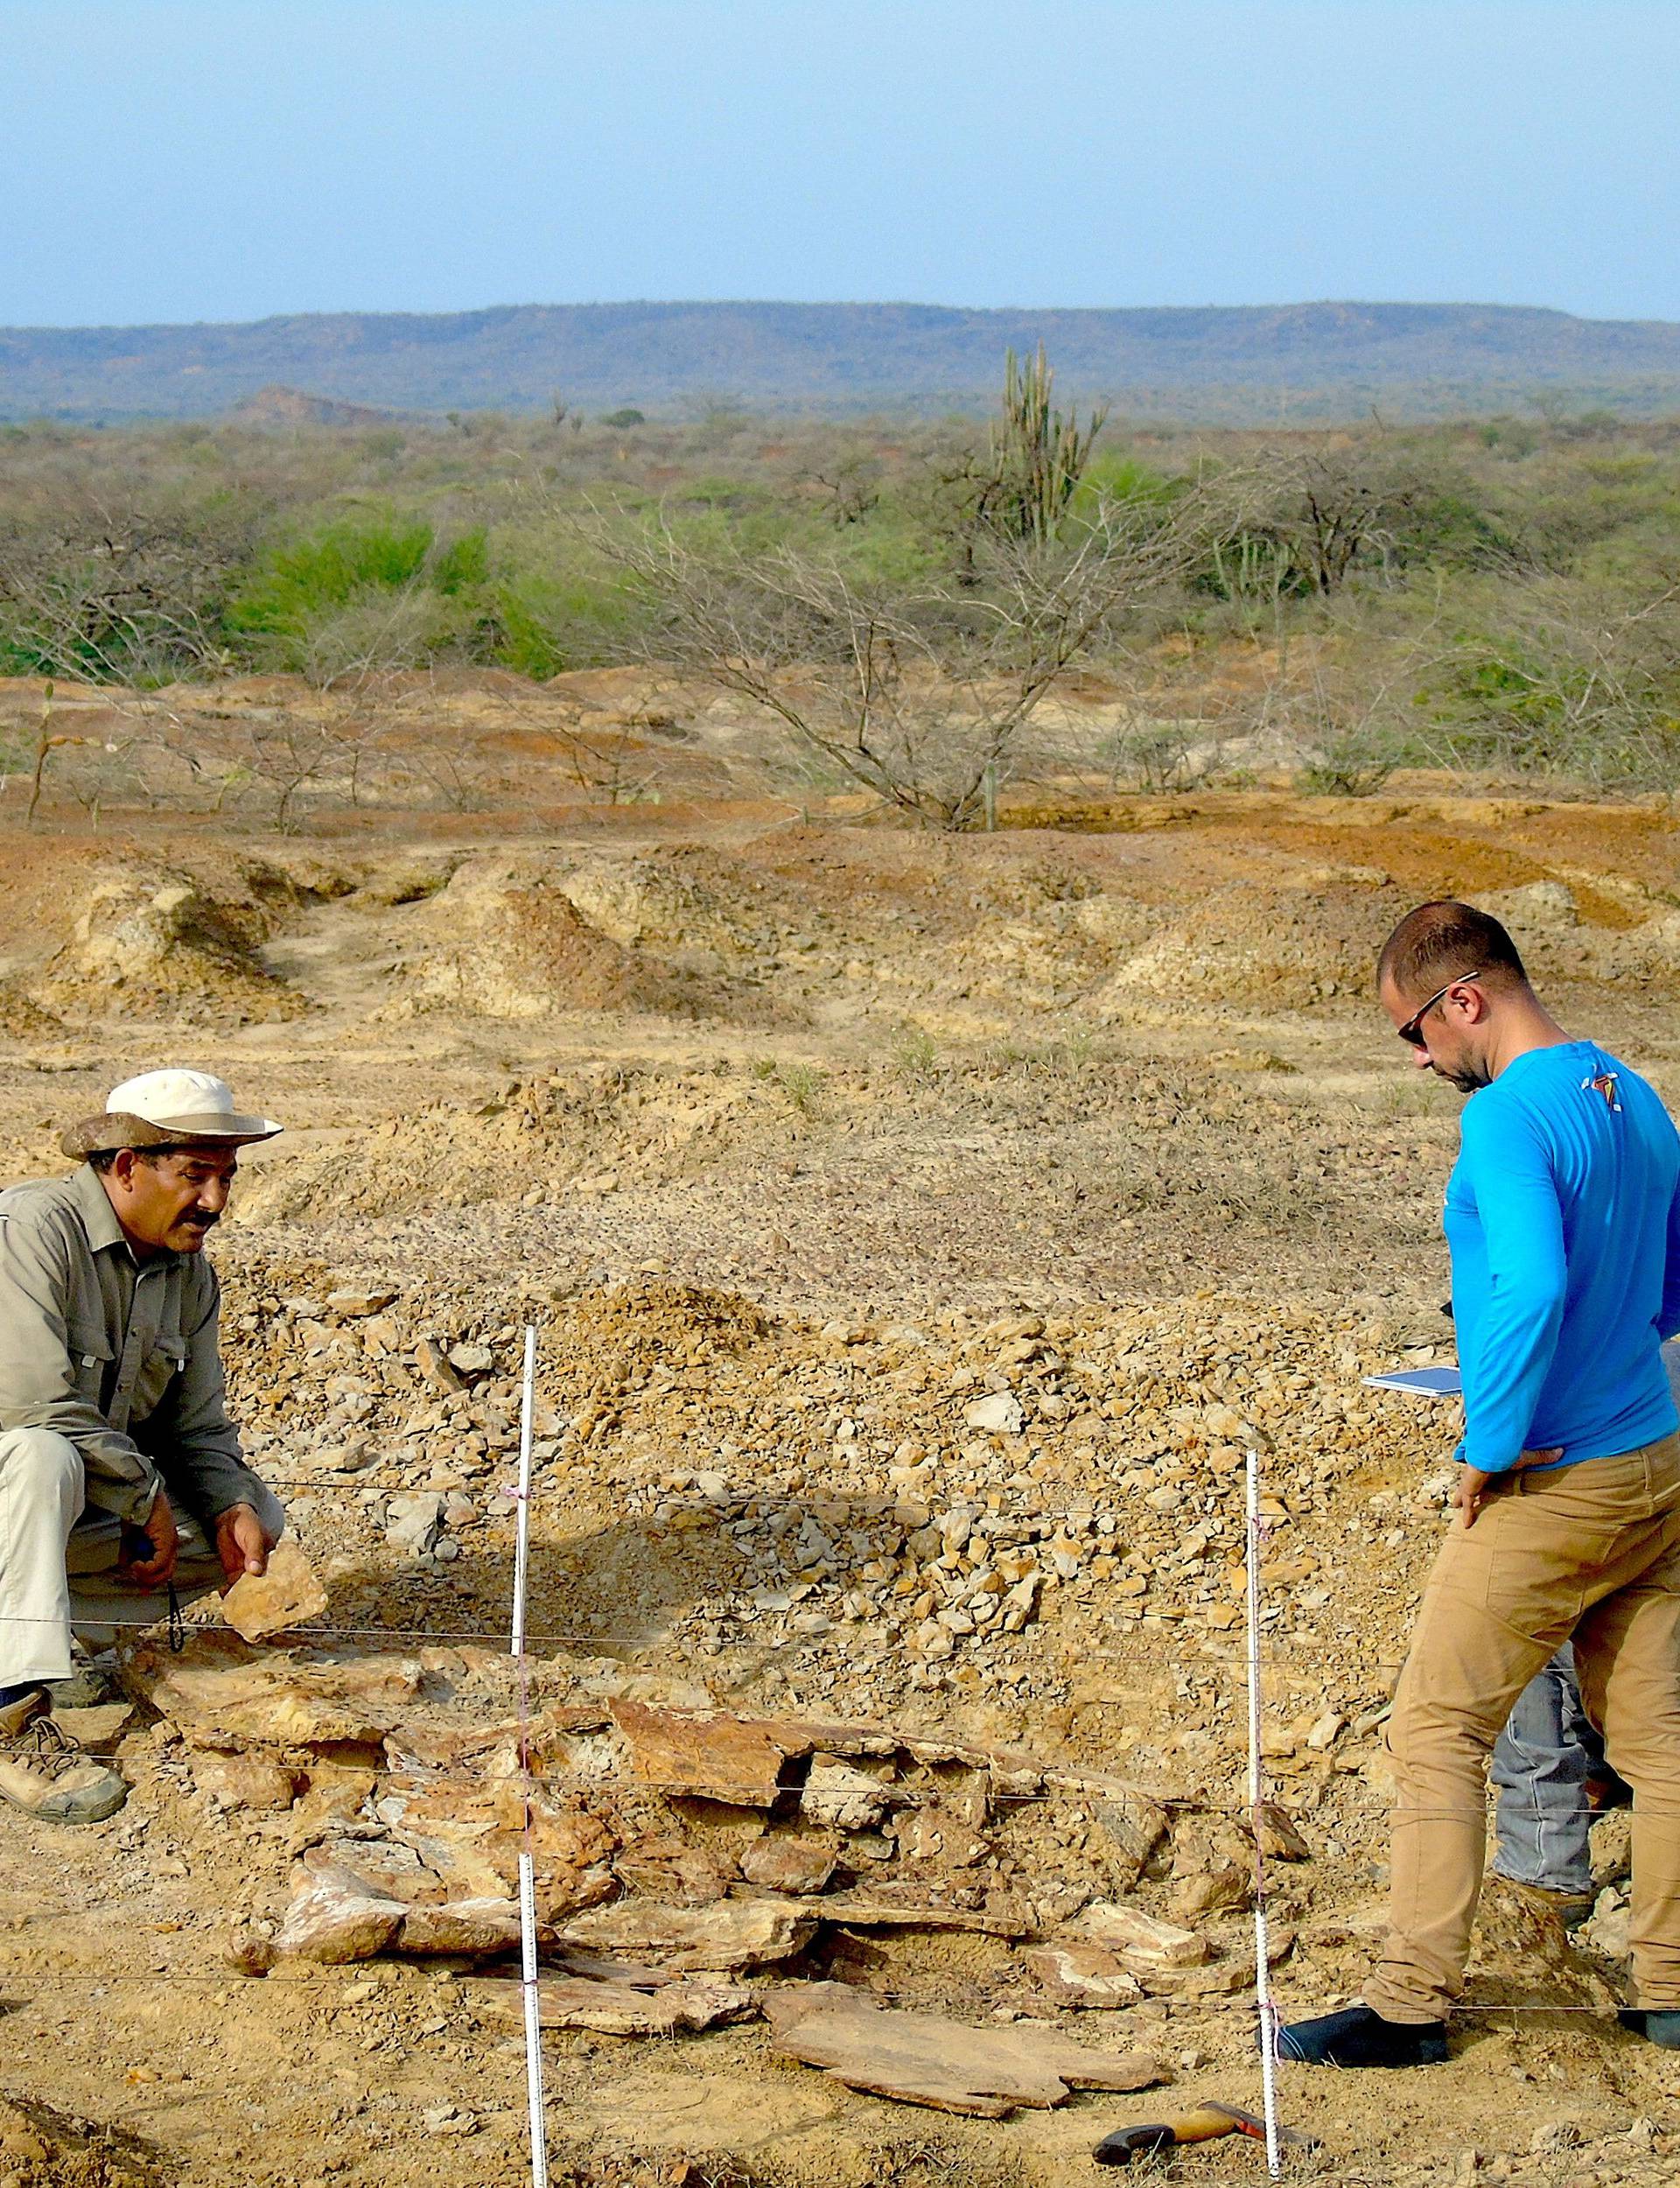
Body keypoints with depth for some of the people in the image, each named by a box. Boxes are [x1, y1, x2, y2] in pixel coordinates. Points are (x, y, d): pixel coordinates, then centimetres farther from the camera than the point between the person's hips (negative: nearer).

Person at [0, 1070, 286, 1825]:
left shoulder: (187, 1268, 5)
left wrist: (230, 1506, -13)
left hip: (88, 1501, 8)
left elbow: (197, 1424, 8)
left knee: (256, 1517, -1)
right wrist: (144, 1495, -22)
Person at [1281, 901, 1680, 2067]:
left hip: (1547, 1488, -8)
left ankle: (1413, 2004, 0)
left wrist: (1488, 1444, -20)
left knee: (1437, 1732, 0)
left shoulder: (1509, 1116, -18)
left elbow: (1534, 1287, -31)